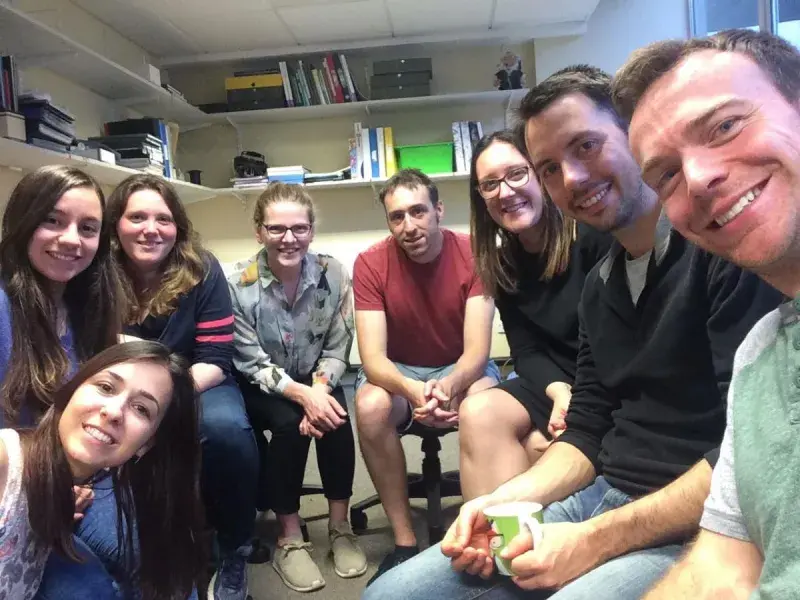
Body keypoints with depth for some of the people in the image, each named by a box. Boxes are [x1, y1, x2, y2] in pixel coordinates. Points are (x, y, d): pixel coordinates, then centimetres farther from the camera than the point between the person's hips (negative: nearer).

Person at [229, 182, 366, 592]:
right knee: (290, 424, -30)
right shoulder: (238, 285, -17)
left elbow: (337, 351, -8)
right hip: (260, 387, -2)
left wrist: (319, 389, -27)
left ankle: (340, 528, -8)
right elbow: (252, 365, -16)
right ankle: (289, 539, -11)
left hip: (316, 381, 2)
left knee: (335, 418, -27)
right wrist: (302, 395, -30)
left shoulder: (333, 275, -12)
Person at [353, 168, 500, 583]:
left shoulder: (474, 255, -16)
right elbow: (373, 357, -22)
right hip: (397, 371, 1)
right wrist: (413, 390, -44)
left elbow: (476, 351, -21)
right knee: (370, 406, -32)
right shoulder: (370, 264, -16)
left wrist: (450, 385, -44)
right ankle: (404, 540, -16)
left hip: (459, 366, 0)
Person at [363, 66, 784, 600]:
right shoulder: (600, 285, 13)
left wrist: (597, 541, -20)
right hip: (602, 499, 7)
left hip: (699, 527, -6)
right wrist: (507, 500, -4)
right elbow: (588, 434, 13)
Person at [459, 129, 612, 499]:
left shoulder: (594, 233, -12)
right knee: (478, 413, -18)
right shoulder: (503, 265, 6)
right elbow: (527, 352, 1)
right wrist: (558, 390, -20)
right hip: (560, 382, 5)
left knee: (537, 444, -26)